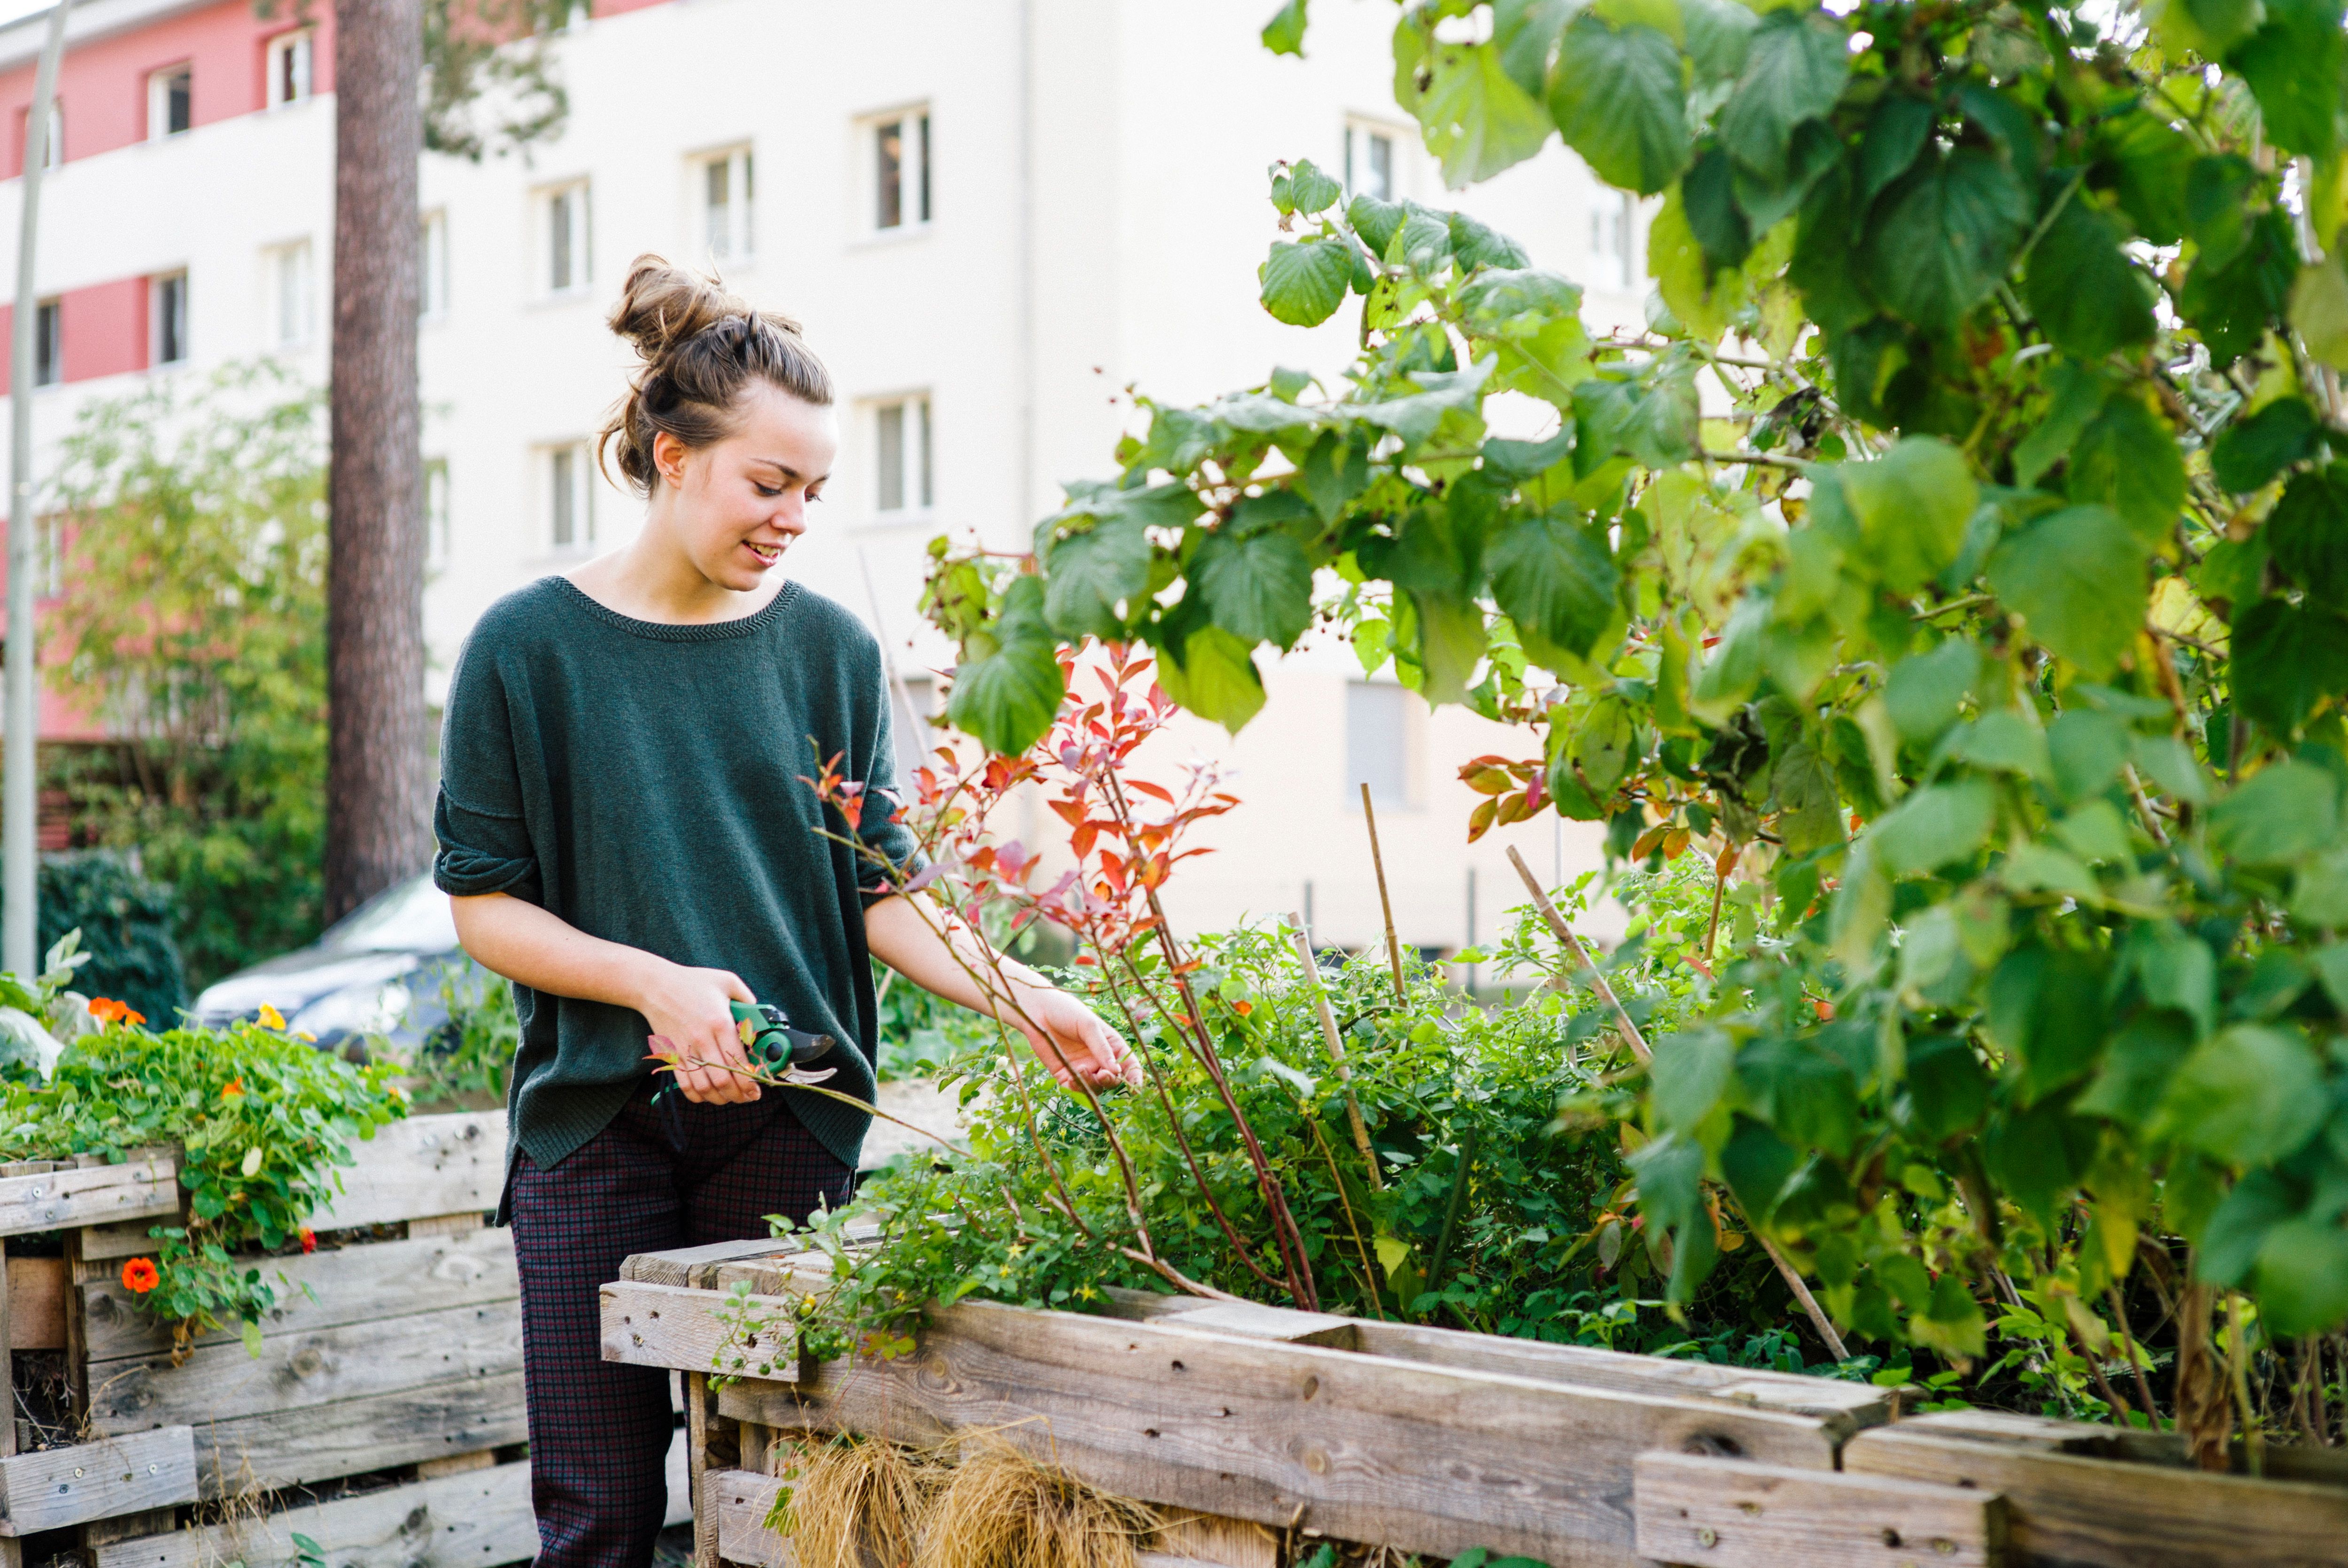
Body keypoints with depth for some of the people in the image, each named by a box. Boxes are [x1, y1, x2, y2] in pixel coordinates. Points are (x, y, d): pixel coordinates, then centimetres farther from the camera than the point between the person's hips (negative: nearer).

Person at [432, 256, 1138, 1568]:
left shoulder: (831, 649, 4)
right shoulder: (530, 648, -1)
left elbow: (883, 889, 3)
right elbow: (486, 903, 0)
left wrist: (1021, 997, -12)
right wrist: (653, 982, -15)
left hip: (790, 1121, 1)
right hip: (596, 1124, -1)